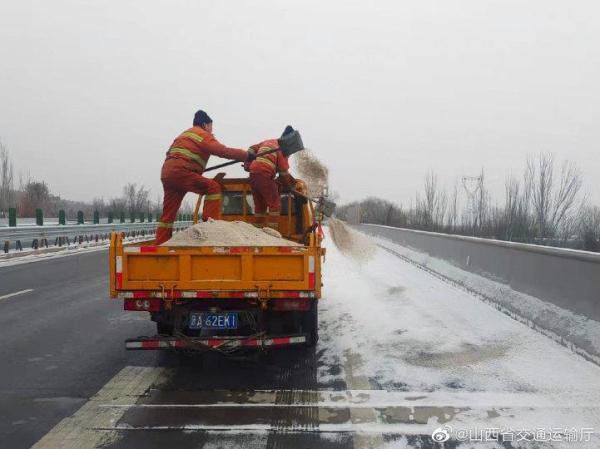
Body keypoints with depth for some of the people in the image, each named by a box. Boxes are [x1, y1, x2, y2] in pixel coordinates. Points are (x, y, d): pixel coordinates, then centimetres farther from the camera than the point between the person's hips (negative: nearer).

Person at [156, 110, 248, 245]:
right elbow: (223, 151, -7)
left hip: (166, 173, 9)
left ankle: (160, 244, 9)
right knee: (213, 187, -9)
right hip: (180, 172, -9)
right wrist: (247, 155, -4)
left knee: (168, 213, 10)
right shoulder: (203, 135, 3)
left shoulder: (185, 134, 31)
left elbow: (171, 154, 29)